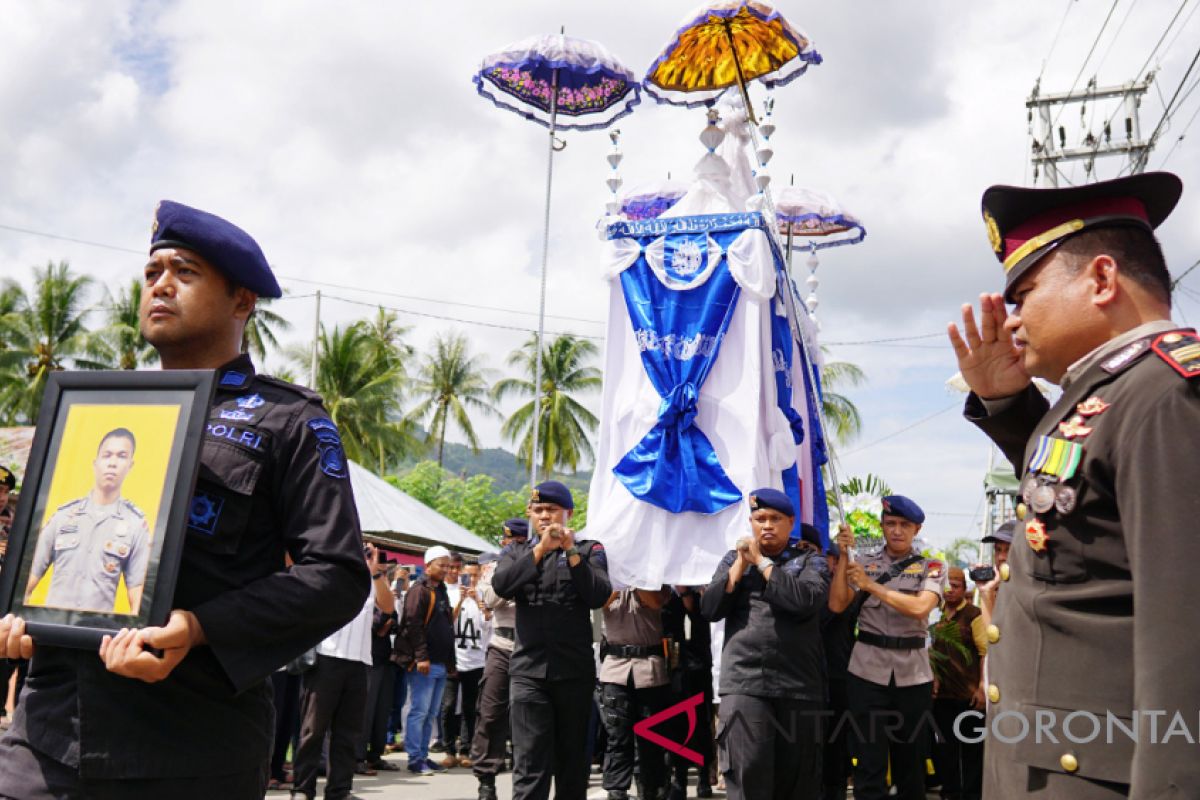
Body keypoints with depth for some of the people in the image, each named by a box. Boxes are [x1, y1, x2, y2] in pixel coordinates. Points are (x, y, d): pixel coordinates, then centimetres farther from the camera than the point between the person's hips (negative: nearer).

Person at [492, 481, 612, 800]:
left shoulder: (589, 550, 8)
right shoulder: (517, 552, 13)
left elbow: (599, 596, -8)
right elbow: (501, 586, -7)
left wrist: (571, 552, -13)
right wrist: (540, 550, -15)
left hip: (575, 670, 0)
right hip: (529, 670, 0)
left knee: (572, 757, 9)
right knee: (529, 763, -8)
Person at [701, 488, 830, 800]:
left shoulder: (809, 560, 8)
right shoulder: (733, 558, 15)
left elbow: (805, 601, -13)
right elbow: (710, 609, 4)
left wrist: (761, 562, -5)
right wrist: (741, 563, -1)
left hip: (799, 685, 0)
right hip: (743, 682, 0)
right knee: (747, 773, -11)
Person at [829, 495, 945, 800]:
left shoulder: (932, 568, 5)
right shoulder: (864, 564, 7)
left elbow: (919, 607, -14)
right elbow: (837, 605, -5)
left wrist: (870, 585, -16)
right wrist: (843, 556, -8)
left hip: (913, 674, 1)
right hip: (868, 671, -1)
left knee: (911, 761, 11)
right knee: (869, 763, -3)